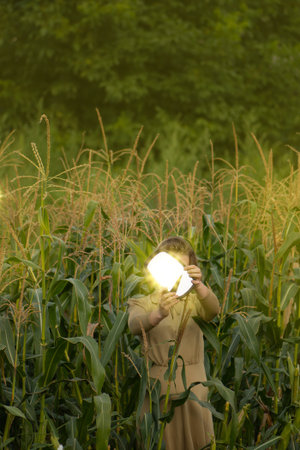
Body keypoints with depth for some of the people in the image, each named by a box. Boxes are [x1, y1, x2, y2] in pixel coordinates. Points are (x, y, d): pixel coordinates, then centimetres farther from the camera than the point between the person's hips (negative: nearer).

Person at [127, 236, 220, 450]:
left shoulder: (194, 301, 7)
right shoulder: (143, 302, 2)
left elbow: (213, 310, -17)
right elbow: (135, 325, -21)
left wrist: (198, 285, -39)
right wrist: (159, 314, -43)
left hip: (193, 386, 1)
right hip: (157, 386, -1)